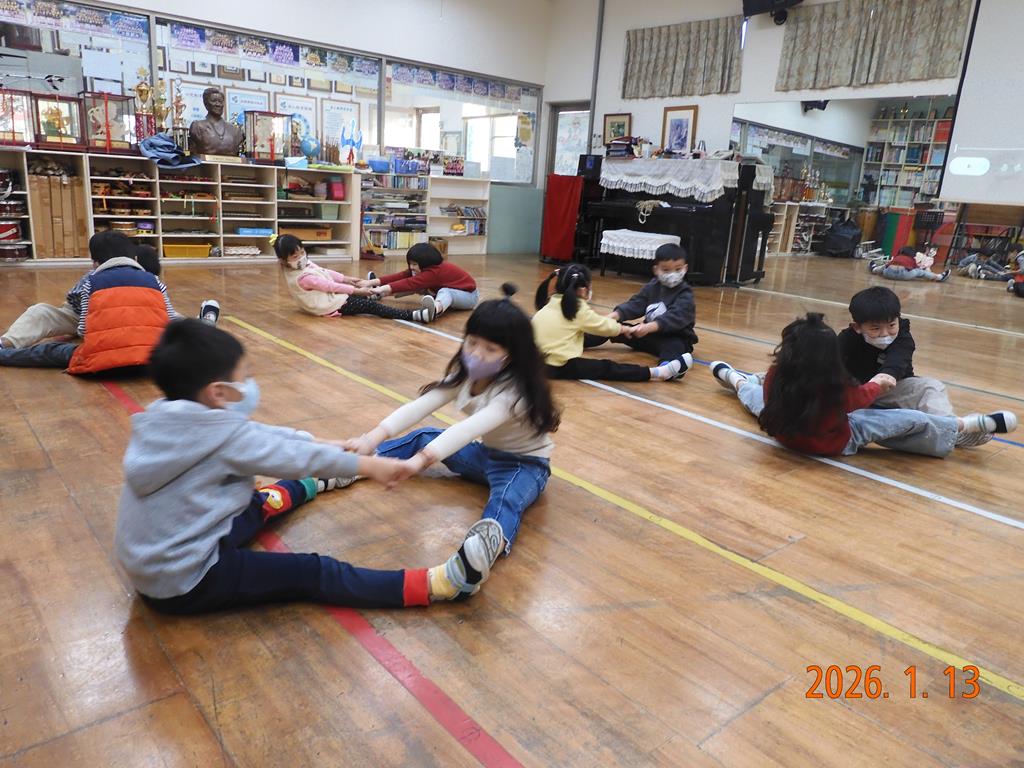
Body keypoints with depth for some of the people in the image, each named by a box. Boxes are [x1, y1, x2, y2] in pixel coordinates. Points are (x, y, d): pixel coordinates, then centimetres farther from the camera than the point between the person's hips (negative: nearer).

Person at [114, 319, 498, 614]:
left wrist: (321, 445, 15)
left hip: (153, 565, 9)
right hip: (185, 581, -9)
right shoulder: (223, 435, -24)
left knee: (260, 504, 27)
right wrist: (366, 465, -4)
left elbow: (258, 434, 9)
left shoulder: (169, 419, 1)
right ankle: (436, 583, -19)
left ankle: (316, 482, 53)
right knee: (313, 574, -16)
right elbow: (288, 456, -14)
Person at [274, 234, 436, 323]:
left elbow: (324, 272, 9)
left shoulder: (304, 265, 2)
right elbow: (331, 286, -23)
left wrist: (345, 278, 5)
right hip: (331, 306, -10)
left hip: (328, 296, 10)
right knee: (369, 305, -18)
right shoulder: (304, 278, -27)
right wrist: (355, 290, -17)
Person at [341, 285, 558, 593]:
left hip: (523, 463, -8)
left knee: (505, 501, -40)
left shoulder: (515, 390, -30)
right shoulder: (467, 372, -9)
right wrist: (375, 436, -34)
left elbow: (471, 427, -45)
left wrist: (420, 460, -58)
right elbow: (422, 404, -20)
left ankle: (491, 541, -71)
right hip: (484, 452, 8)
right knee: (424, 436, 5)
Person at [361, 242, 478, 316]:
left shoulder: (436, 271, -32)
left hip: (468, 295, -10)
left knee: (445, 292, -40)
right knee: (417, 287, 1)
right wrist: (374, 282, -23)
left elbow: (411, 283, -42)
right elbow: (402, 276, -14)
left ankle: (437, 308, -73)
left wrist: (384, 288, -49)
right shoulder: (430, 267, -6)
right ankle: (381, 294, 1)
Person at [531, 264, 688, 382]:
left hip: (539, 360, 7)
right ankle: (660, 372, -7)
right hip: (560, 366, -7)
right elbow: (604, 326, 6)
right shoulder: (579, 309, -4)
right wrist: (624, 329, 24)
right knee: (607, 368, -8)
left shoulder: (550, 303, 14)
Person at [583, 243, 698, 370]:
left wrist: (649, 327, -49)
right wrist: (614, 315, -26)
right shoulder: (652, 287, 5)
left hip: (676, 338, -6)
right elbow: (635, 304, -5)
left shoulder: (685, 295, -15)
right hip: (651, 334, 6)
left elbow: (675, 317, -31)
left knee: (675, 346, -42)